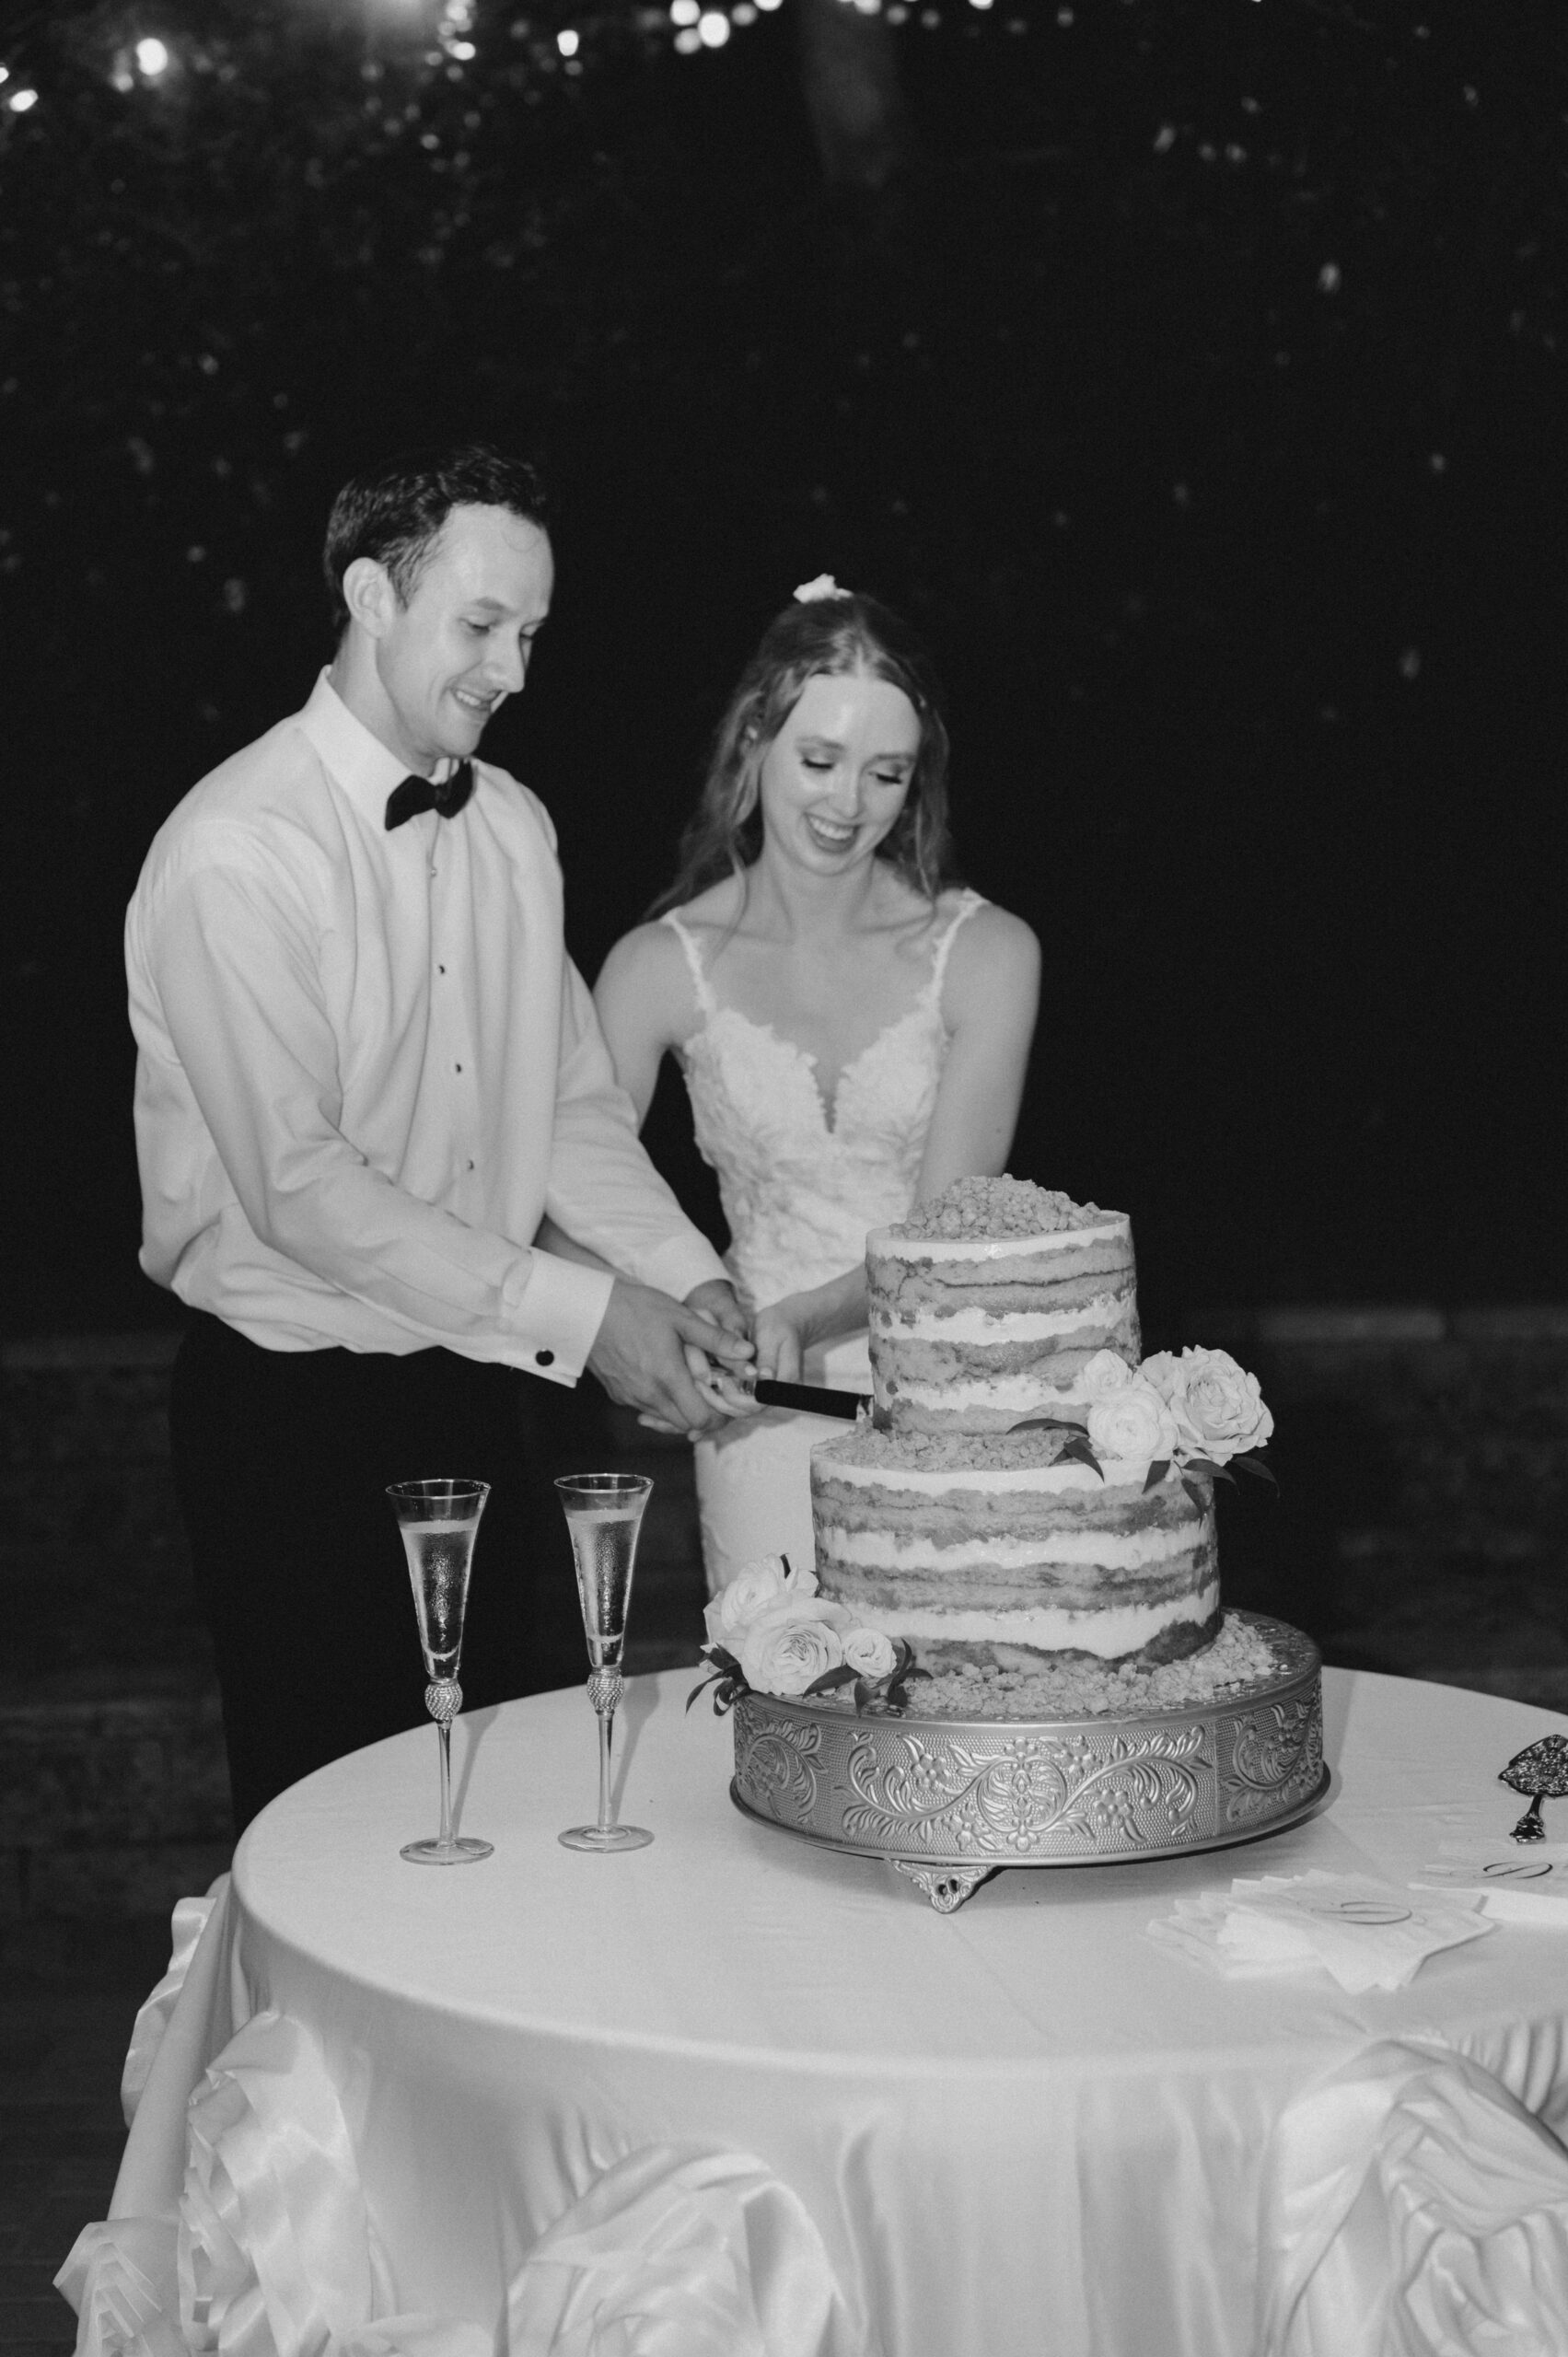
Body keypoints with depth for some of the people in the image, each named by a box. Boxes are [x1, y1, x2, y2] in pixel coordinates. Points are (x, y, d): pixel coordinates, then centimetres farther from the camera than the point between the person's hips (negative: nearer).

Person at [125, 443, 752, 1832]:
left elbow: (574, 1098, 11)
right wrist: (579, 1316, -22)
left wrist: (682, 1273, -6)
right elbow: (301, 1187, -22)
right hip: (293, 1416, -6)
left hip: (470, 1391, 7)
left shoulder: (514, 826, 7)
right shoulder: (237, 854, -17)